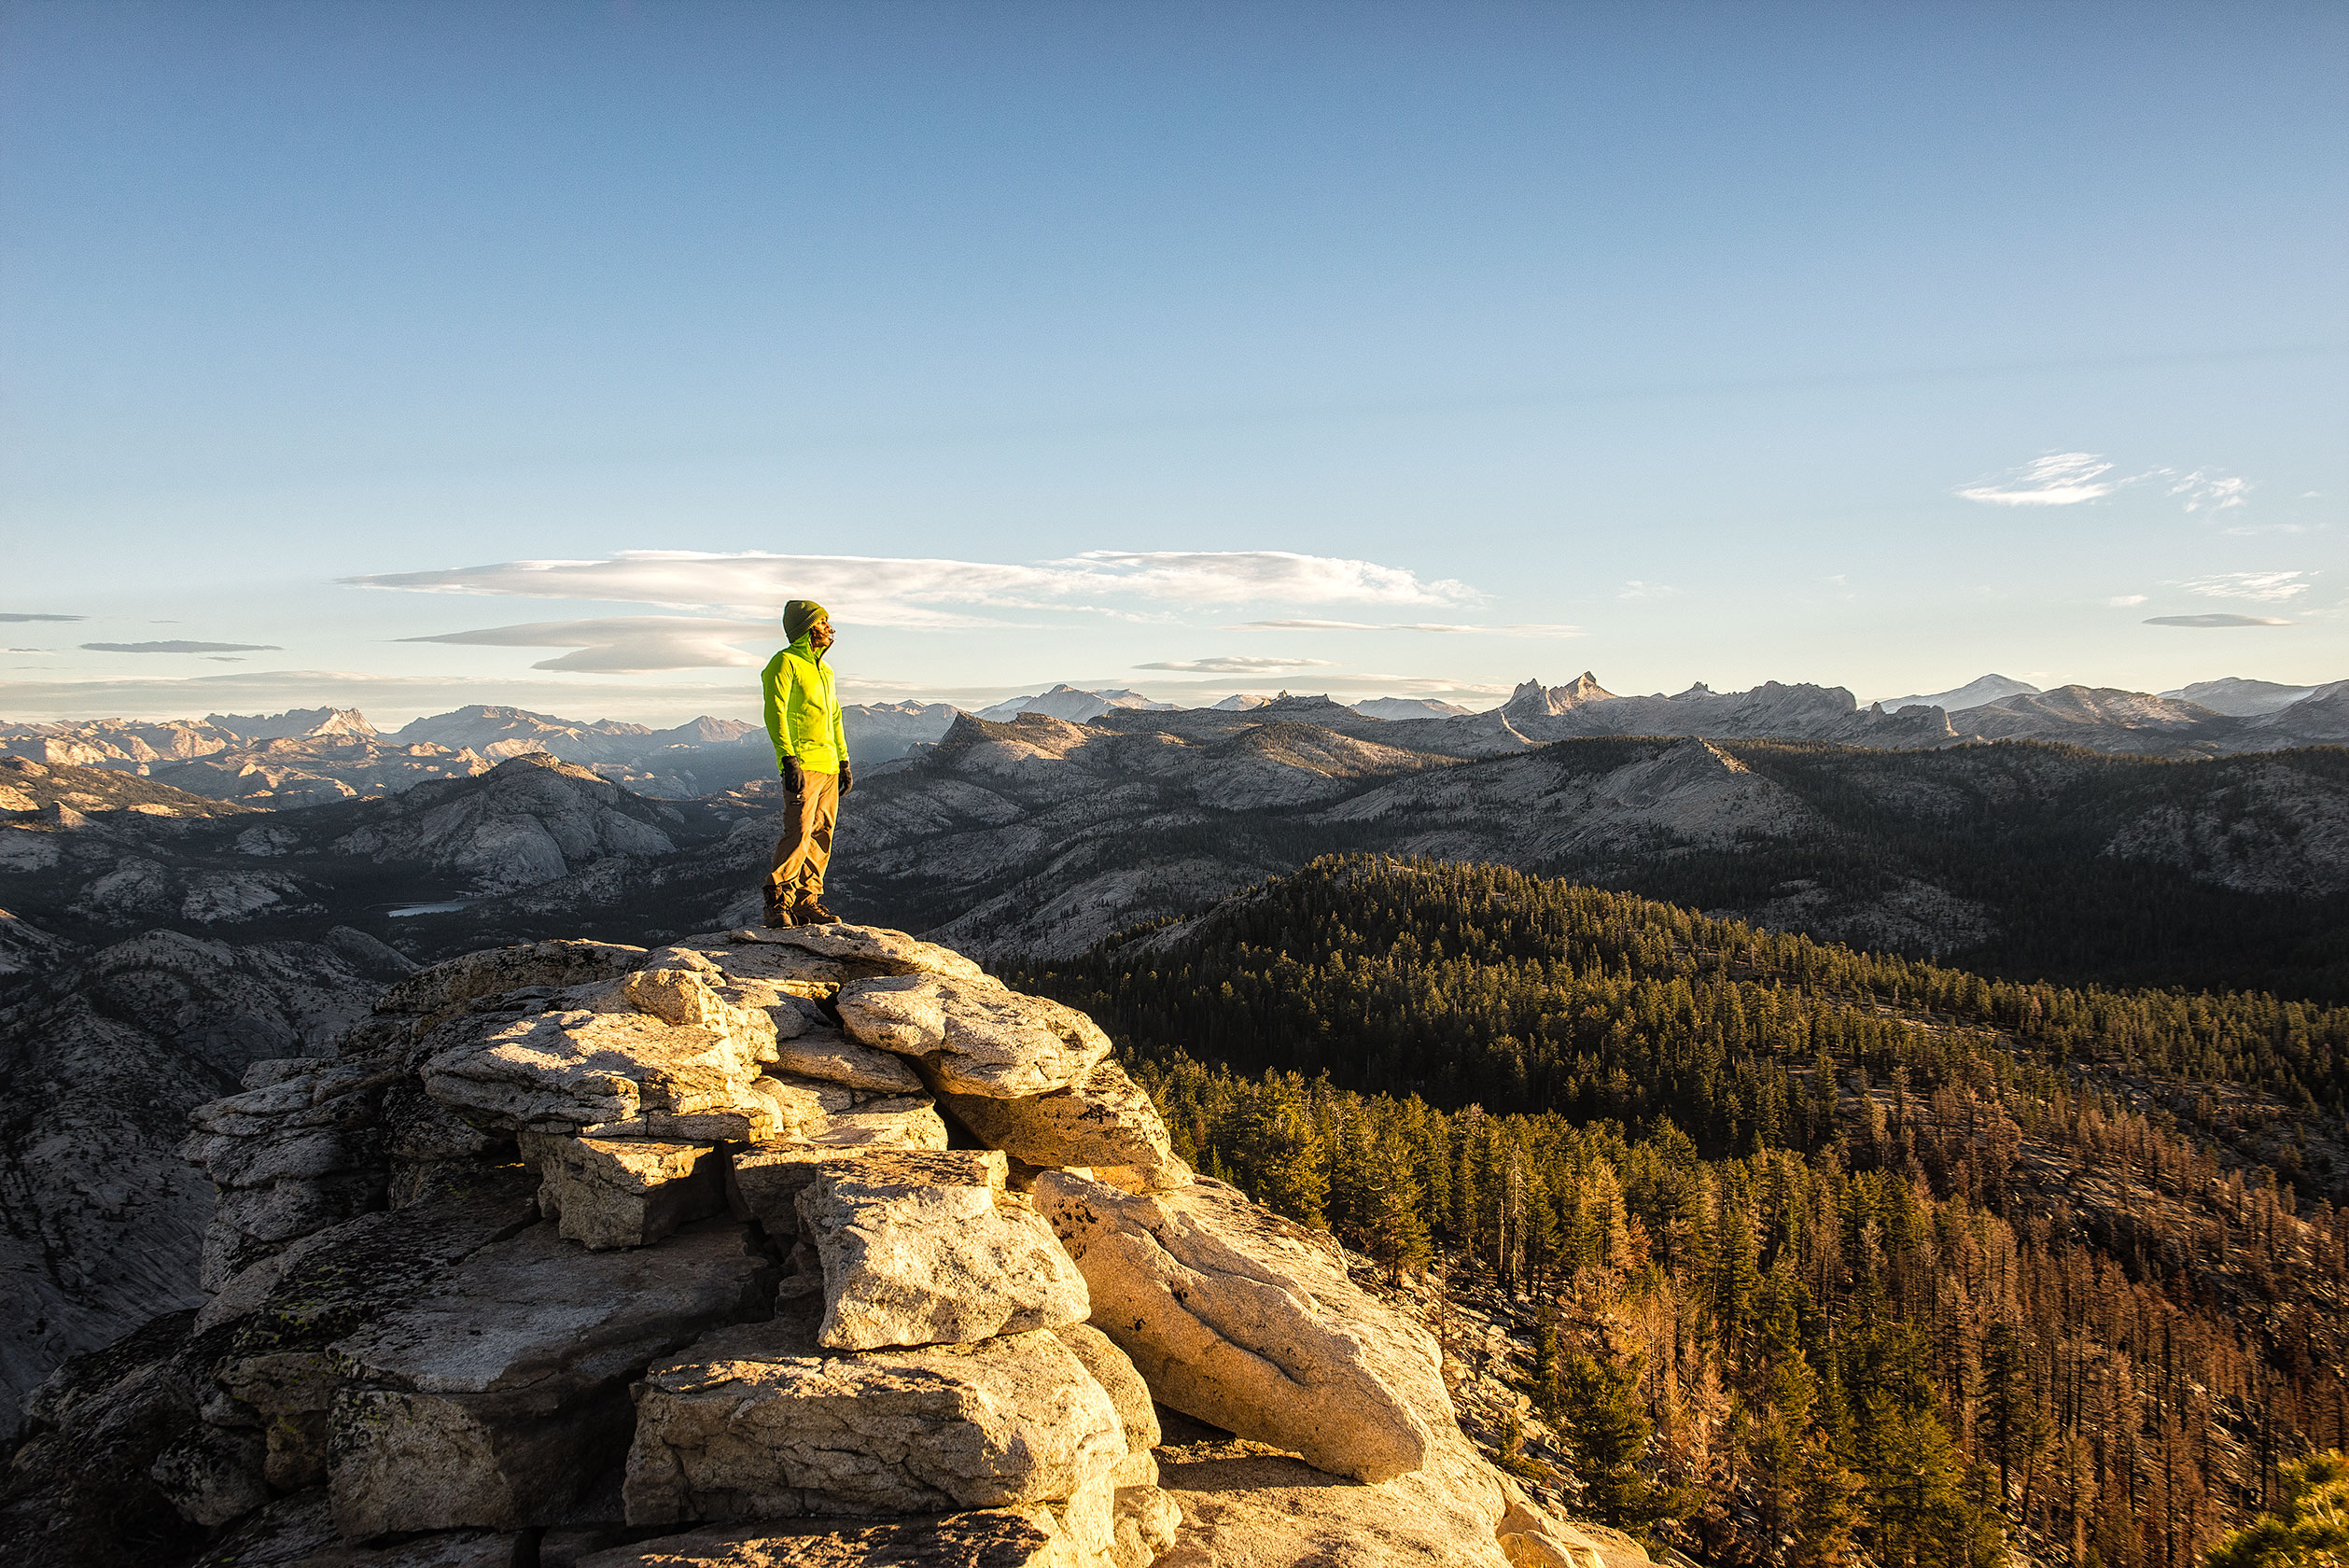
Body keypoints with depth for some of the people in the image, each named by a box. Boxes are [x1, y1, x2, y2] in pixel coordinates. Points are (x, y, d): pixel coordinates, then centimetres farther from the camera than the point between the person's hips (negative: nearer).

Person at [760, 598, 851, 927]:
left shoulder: (824, 670, 22)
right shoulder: (785, 662, -3)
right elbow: (775, 712, -12)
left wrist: (844, 763, 20)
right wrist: (788, 758, -21)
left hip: (829, 766, 8)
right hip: (802, 765, -8)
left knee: (822, 835, 6)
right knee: (799, 832, -14)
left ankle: (806, 901, 11)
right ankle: (777, 902, -8)